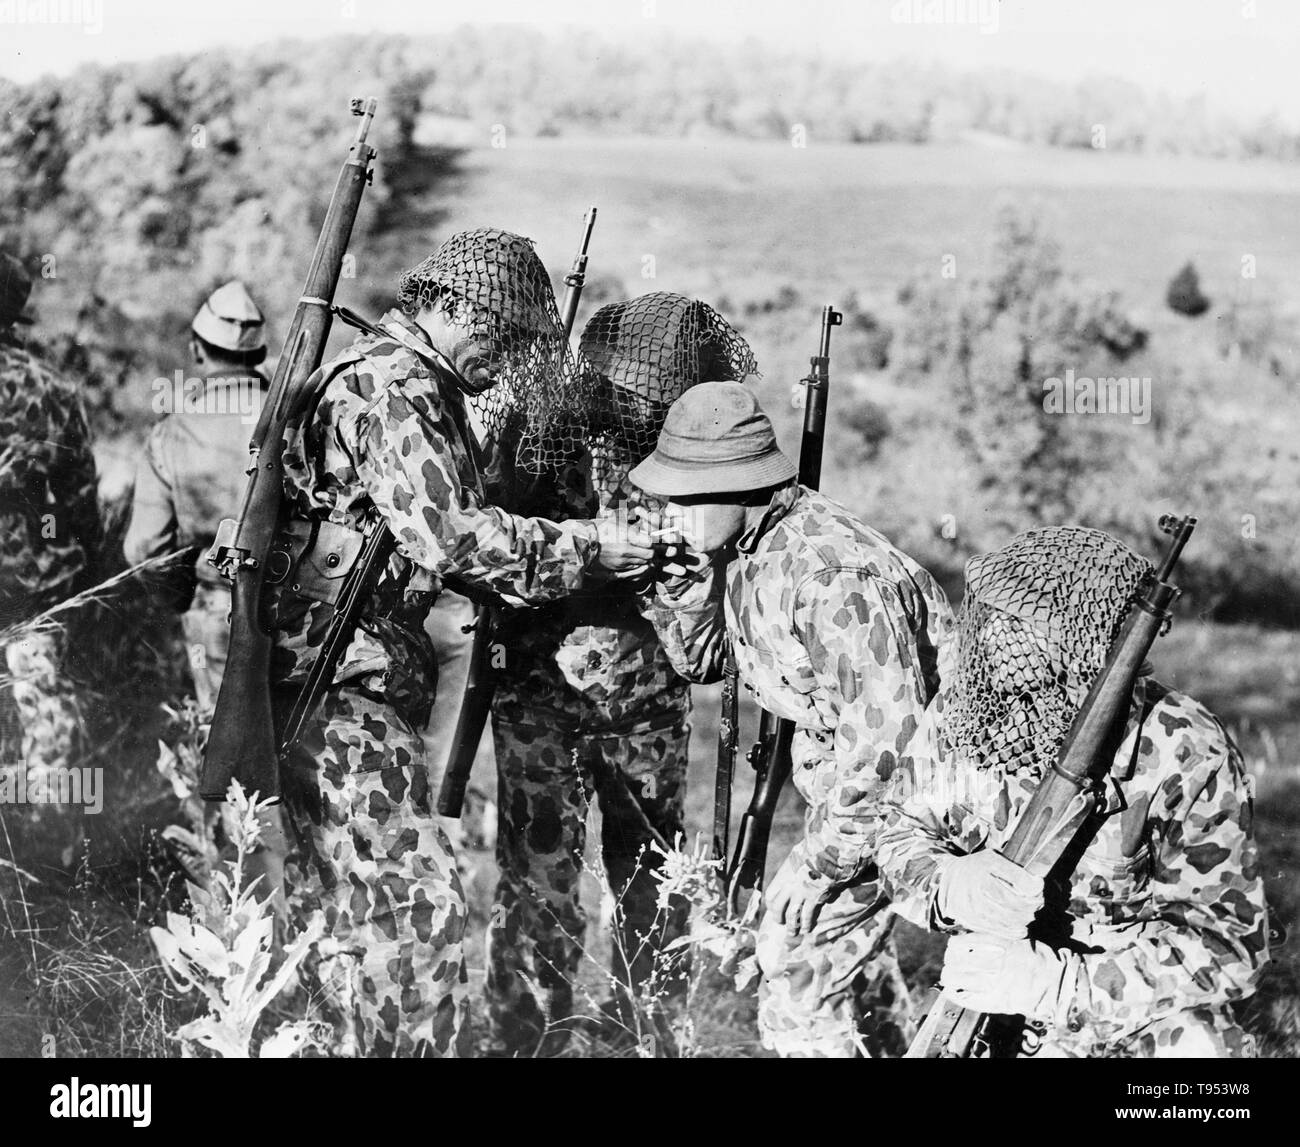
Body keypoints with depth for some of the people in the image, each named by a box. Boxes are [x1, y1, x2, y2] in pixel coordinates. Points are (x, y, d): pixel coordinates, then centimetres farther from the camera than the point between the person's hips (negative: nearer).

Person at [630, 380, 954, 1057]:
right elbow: (697, 659, 10)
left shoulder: (833, 574, -32)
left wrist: (828, 858, -26)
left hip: (910, 777, -10)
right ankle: (883, 1042, 45)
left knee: (799, 964, -10)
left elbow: (889, 726, -32)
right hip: (844, 768, 10)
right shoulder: (739, 546, -2)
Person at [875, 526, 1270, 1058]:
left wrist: (1056, 984, -29)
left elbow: (1226, 943, -17)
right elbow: (903, 835, 4)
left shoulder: (1184, 754, -19)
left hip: (1147, 1013, -2)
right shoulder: (963, 710, -8)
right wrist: (949, 885, -22)